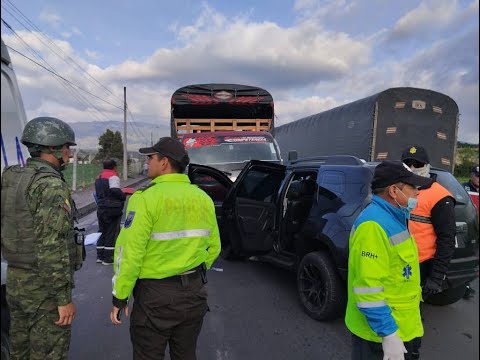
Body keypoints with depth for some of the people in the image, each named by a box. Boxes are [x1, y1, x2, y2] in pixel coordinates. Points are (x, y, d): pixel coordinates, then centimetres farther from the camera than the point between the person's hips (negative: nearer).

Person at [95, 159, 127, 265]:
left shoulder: (99, 178, 16)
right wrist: (124, 196, -10)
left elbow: (98, 192, 18)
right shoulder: (113, 177, -13)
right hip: (112, 209, -8)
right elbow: (115, 190, -26)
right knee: (112, 233, 0)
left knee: (102, 231, 17)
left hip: (101, 208, 9)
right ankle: (108, 258, 4)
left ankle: (100, 256, 22)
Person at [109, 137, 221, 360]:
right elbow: (213, 247, 10)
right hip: (194, 292, 5)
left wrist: (120, 296, -6)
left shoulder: (147, 198, -15)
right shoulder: (203, 198, 2)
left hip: (155, 294, -5)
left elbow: (130, 252, -17)